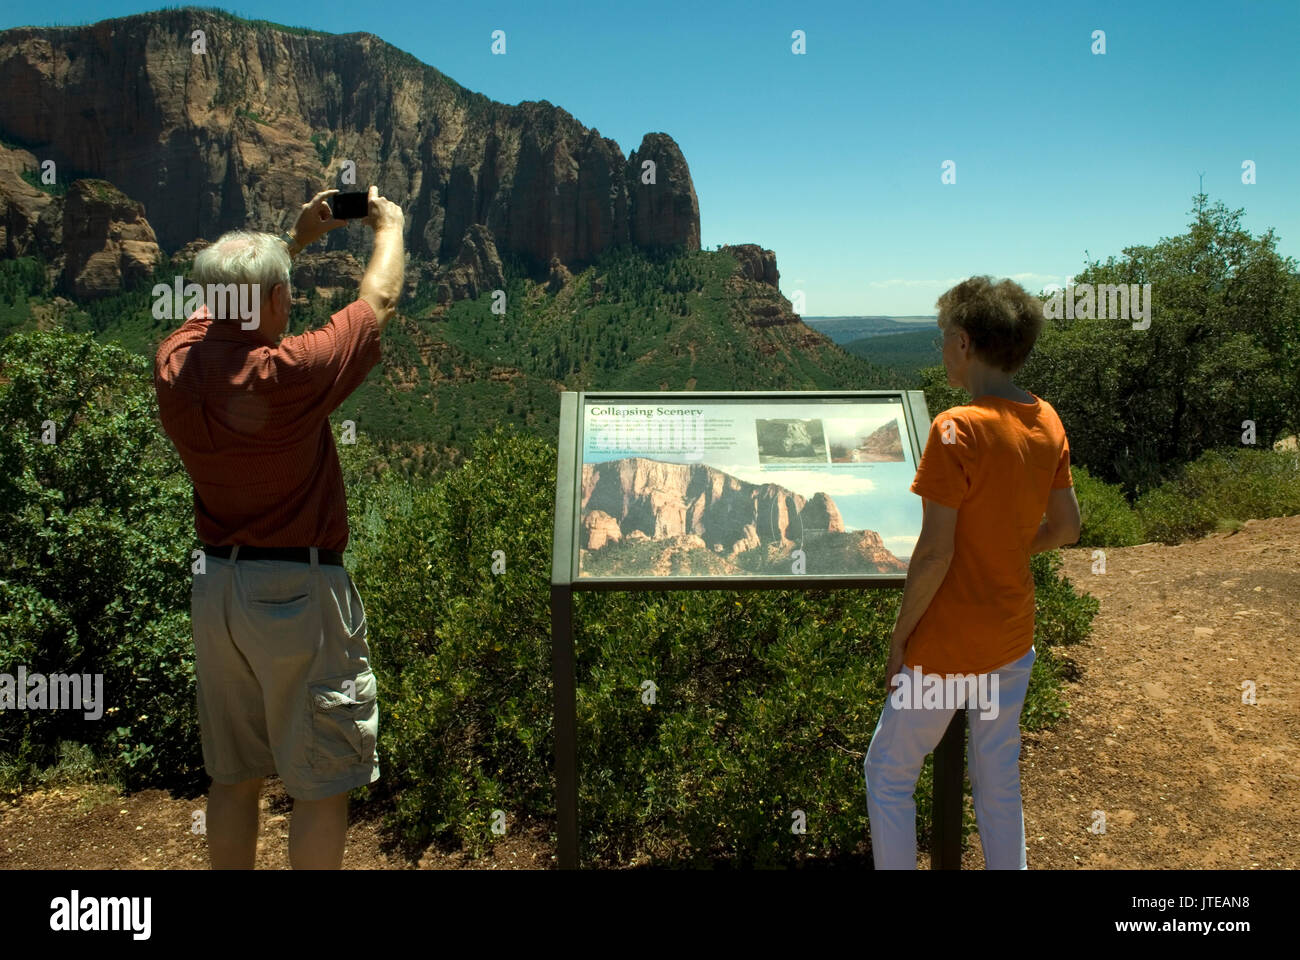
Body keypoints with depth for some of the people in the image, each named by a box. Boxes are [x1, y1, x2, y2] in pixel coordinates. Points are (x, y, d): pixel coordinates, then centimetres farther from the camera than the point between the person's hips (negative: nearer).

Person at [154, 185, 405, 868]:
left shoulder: (175, 365, -3)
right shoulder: (288, 374, -20)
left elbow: (223, 303, 20)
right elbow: (379, 301, -4)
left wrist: (296, 239, 27)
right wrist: (388, 223, 14)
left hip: (215, 583, 7)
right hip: (299, 590, -7)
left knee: (233, 775, 19)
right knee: (321, 784, 6)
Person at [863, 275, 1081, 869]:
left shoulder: (957, 430, -23)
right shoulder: (1048, 422, -1)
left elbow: (934, 554, -22)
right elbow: (1066, 528, 7)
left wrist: (900, 638, -11)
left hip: (947, 648, -7)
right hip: (1014, 641, 7)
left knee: (887, 776, 11)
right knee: (999, 781, 20)